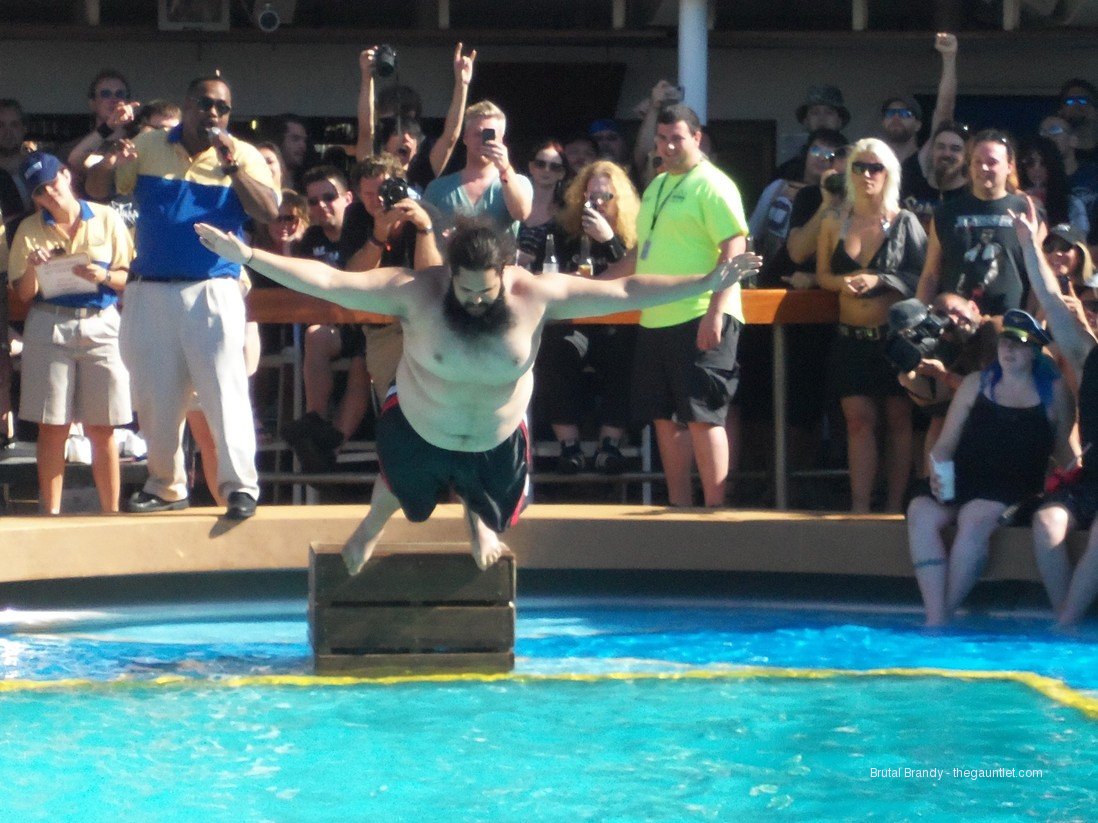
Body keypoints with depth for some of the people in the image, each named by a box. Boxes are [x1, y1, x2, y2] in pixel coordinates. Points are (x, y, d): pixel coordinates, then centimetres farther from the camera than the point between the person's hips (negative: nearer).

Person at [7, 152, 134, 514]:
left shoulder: (107, 219, 6)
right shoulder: (30, 230, 6)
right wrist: (32, 267, -15)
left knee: (102, 429, 1)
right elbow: (23, 294, 4)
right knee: (52, 426, -1)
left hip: (101, 325, 0)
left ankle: (111, 512, 6)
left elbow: (129, 277, 6)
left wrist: (104, 276, -13)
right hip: (49, 329, 0)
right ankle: (51, 511, 4)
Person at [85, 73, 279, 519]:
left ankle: (240, 486, -11)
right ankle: (166, 485, 22)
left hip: (213, 292, -3)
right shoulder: (148, 147, 9)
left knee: (225, 390, -11)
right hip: (149, 293, 3)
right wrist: (111, 163, -12)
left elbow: (269, 212, -9)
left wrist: (231, 165, -16)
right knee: (154, 395, 10)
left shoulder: (243, 156, 3)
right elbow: (96, 185, 9)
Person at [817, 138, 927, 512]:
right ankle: (859, 509, -4)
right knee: (859, 419, -2)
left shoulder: (904, 222, -1)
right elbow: (822, 274, 13)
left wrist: (879, 280, -16)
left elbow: (924, 277, -3)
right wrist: (843, 282, -9)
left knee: (898, 419, 2)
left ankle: (895, 506, 6)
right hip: (852, 337, 2)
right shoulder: (835, 223, 8)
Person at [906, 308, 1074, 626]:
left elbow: (1065, 451, 16)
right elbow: (945, 444, 14)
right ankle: (935, 620, -36)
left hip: (1016, 489, -3)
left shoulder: (1054, 393, 11)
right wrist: (937, 475, -6)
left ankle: (944, 615, -30)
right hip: (964, 483, 3)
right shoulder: (977, 384, 16)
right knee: (921, 511, -29)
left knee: (974, 517, -36)